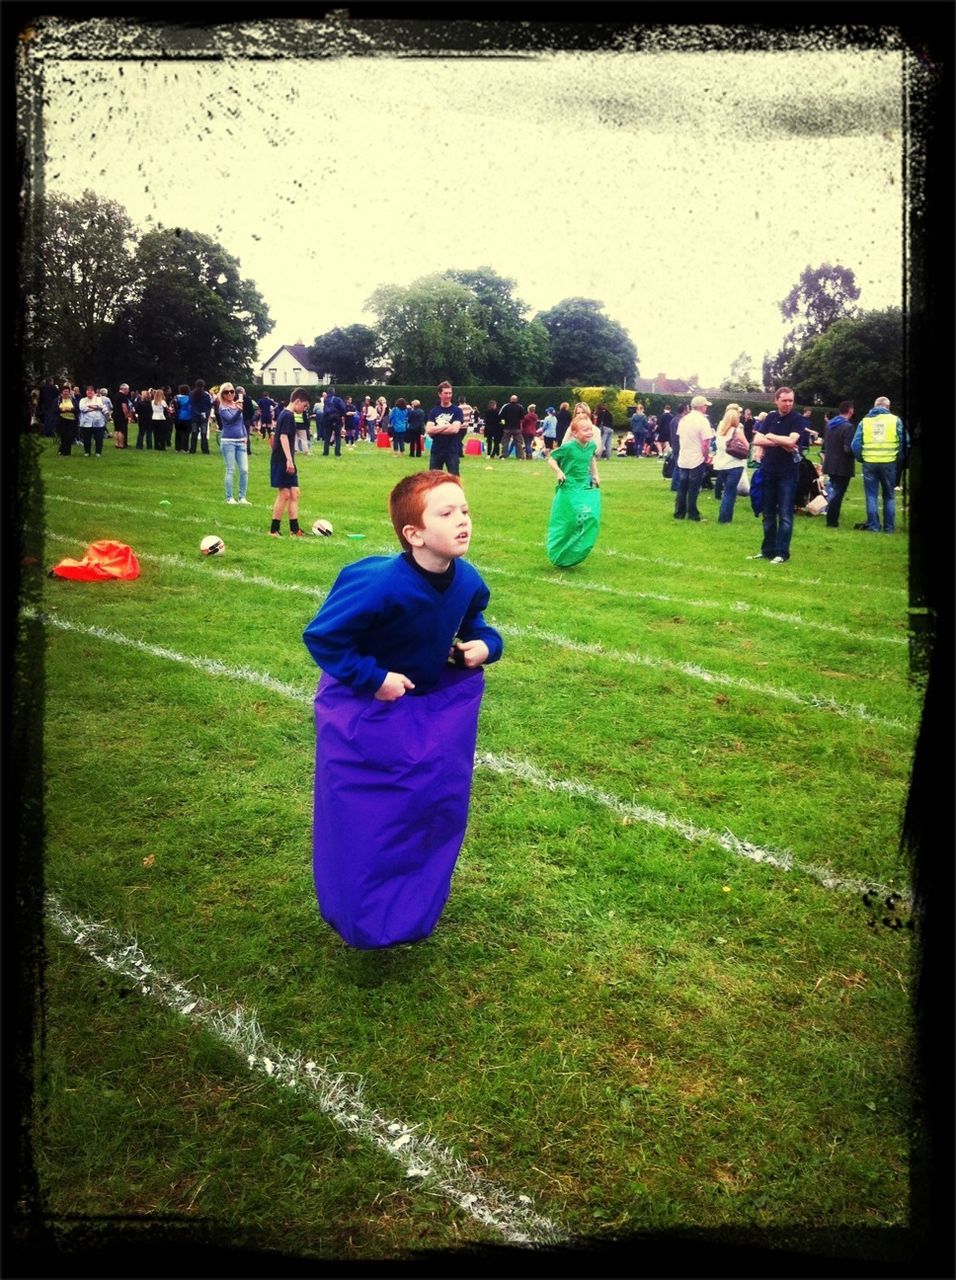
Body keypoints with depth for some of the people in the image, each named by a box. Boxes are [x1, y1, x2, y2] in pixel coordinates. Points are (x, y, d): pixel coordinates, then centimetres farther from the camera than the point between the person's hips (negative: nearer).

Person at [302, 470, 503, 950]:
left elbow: (473, 621, 10)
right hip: (365, 704, -6)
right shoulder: (379, 584, -34)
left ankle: (414, 907, 33)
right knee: (362, 817, 2)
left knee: (441, 799, 9)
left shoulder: (467, 580, -14)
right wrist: (371, 679, -24)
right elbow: (321, 636, -25)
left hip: (432, 698, 6)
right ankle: (364, 920, 25)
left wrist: (484, 644, -11)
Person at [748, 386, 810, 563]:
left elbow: (791, 440, -20)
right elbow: (757, 440, -4)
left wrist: (770, 436, -7)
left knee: (785, 515, -3)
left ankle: (782, 553, 1)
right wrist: (780, 443, -14)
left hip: (788, 473, -4)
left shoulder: (798, 419, -4)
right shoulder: (770, 417, 8)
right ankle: (767, 550, 18)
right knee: (768, 514, 10)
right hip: (768, 471, 4)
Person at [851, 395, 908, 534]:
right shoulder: (895, 420, 1)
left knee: (871, 496, 8)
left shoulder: (865, 420, 5)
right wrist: (900, 459, 13)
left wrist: (861, 458, 15)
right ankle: (889, 527, 12)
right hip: (889, 462, 0)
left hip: (869, 463, 0)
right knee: (889, 496, 11)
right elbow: (904, 443, -1)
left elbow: (855, 444, 1)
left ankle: (873, 526, 7)